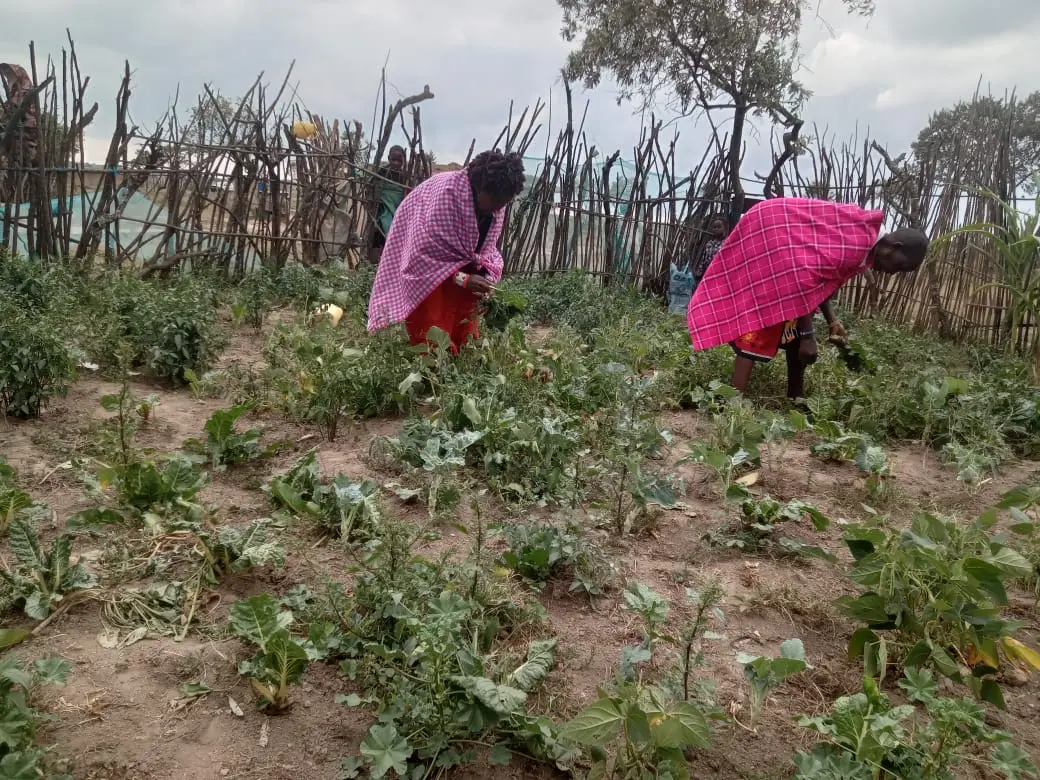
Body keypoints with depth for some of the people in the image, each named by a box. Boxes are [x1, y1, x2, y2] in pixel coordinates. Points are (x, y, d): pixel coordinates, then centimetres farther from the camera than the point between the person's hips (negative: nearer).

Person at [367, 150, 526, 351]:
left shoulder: (495, 205, -12)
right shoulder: (445, 193, -34)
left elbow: (486, 247, 1)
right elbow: (427, 251, -32)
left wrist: (487, 276, -18)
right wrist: (462, 279, -37)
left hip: (459, 264, 7)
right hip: (423, 264, -6)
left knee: (461, 329, 6)